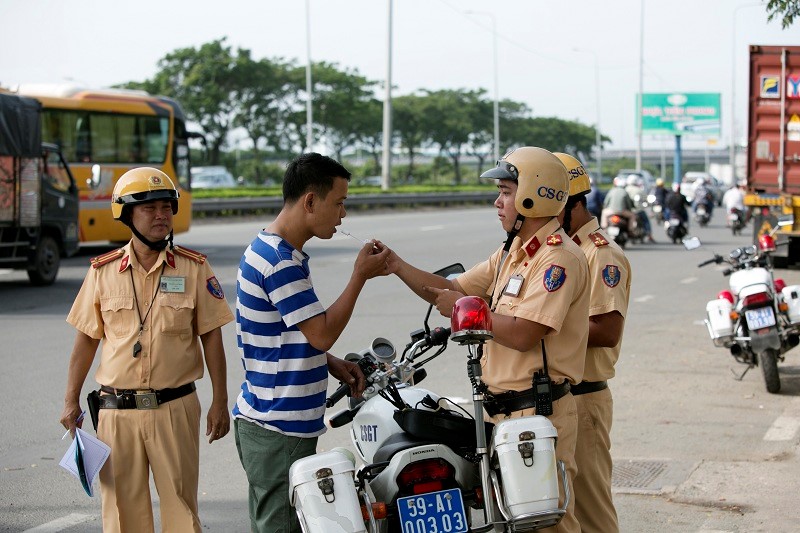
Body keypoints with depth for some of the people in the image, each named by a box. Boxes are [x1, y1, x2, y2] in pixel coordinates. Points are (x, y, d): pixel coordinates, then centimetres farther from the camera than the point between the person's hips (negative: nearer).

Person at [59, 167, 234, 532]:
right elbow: (87, 339, 9)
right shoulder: (103, 272, 3)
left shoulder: (194, 268, 0)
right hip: (117, 409, 1)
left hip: (175, 407, -1)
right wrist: (71, 401, 7)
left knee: (181, 502, 3)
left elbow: (211, 337, 2)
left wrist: (219, 401, 0)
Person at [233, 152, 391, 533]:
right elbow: (323, 332, -20)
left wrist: (333, 364, 9)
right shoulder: (279, 261, -20)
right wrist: (360, 275, -13)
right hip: (277, 429, -10)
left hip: (267, 422, 10)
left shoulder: (270, 249, 13)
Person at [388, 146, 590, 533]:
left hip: (538, 413, -10)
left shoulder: (559, 258, -15)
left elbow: (523, 334, -24)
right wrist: (397, 267, 7)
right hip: (502, 411, 10)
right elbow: (453, 290, 19)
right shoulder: (512, 253, 18)